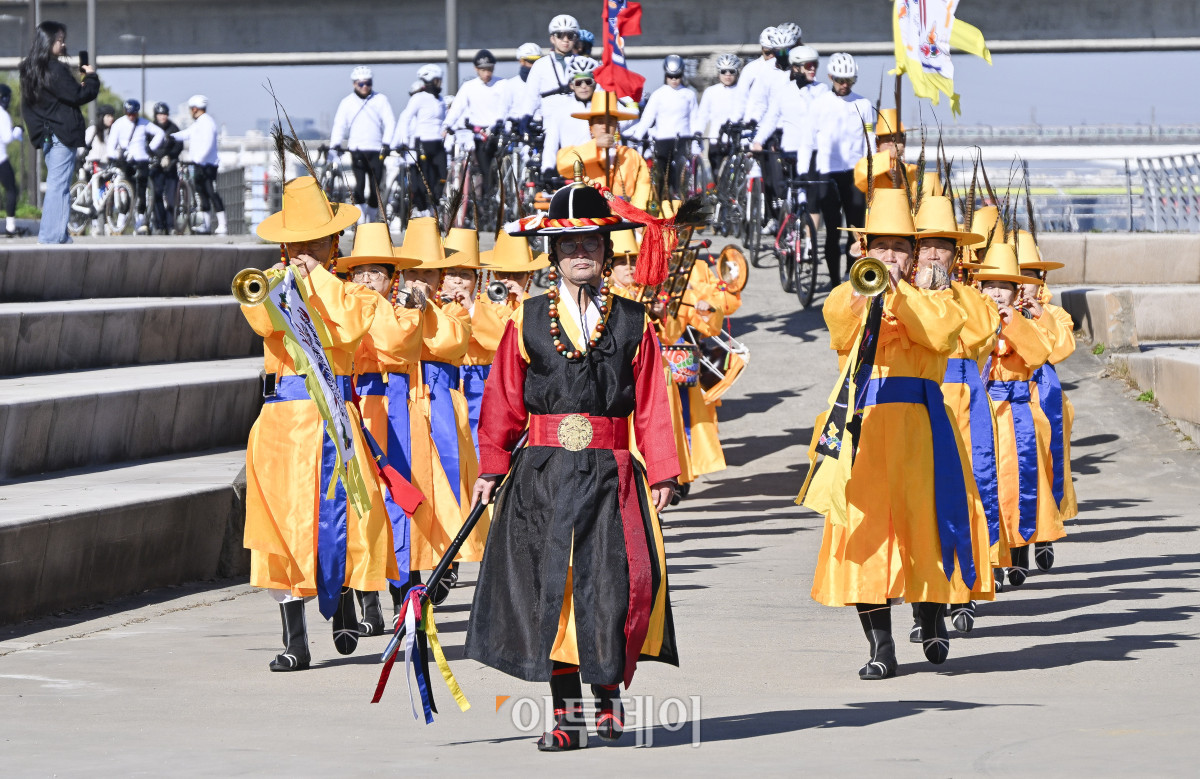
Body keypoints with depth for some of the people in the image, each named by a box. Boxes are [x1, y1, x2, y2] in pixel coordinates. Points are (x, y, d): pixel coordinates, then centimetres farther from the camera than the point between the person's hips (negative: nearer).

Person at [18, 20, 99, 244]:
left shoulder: (29, 70, 11)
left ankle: (60, 235, 16)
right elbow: (79, 96, -15)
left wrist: (78, 84, 12)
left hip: (46, 135, 9)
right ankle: (51, 235, -7)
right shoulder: (54, 70, -18)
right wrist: (91, 77, 2)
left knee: (56, 185, 14)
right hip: (62, 133, -9)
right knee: (58, 186, -6)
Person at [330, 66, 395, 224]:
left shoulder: (380, 99, 8)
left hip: (376, 149, 0)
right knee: (359, 181, -17)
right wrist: (335, 144, -11)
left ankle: (371, 216, 13)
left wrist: (386, 143, -12)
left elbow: (390, 122, 2)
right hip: (356, 149, 0)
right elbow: (339, 125, 5)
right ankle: (359, 215, -17)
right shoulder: (347, 102, 10)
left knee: (375, 185, -1)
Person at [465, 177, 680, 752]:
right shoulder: (527, 321, 6)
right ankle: (567, 714, 6)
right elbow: (504, 399, 6)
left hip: (610, 473, 0)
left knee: (616, 579, -10)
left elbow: (651, 404, 4)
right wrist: (490, 468, 2)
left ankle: (609, 690, 12)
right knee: (550, 586, -1)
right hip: (542, 473, 0)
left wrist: (661, 473, -2)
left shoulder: (633, 324, 7)